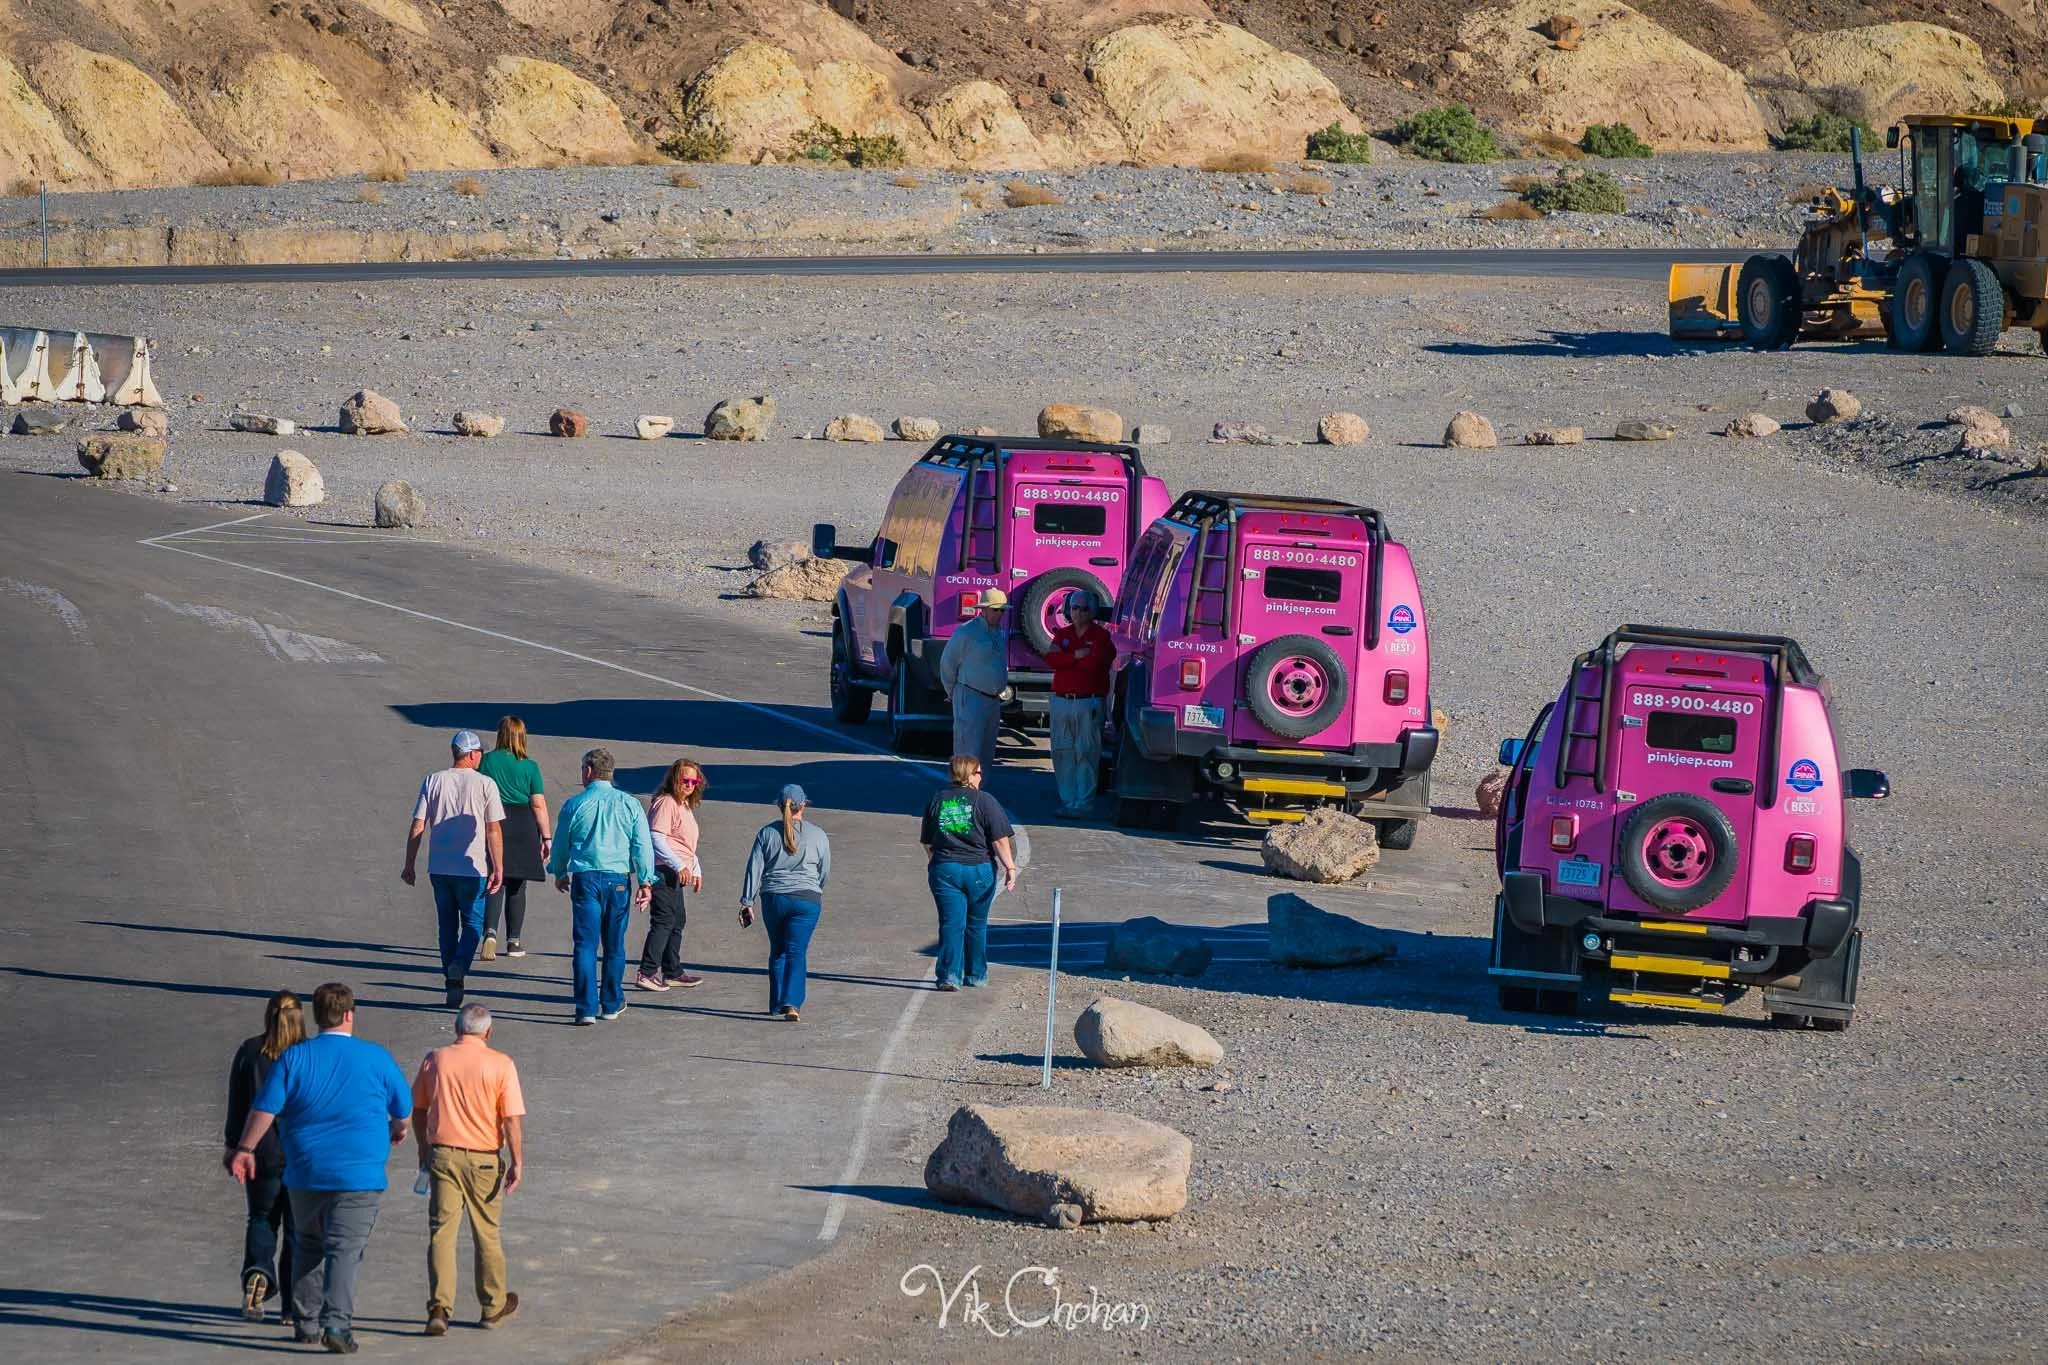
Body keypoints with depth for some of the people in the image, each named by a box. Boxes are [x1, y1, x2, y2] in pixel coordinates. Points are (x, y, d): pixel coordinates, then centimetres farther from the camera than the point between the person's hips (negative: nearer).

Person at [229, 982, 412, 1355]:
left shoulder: (295, 1058, -1)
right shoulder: (375, 1058, -1)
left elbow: (265, 1108, -4)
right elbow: (403, 1107, 12)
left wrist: (245, 1149, 6)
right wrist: (397, 1129, 34)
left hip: (306, 1172, 2)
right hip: (358, 1174, -2)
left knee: (309, 1245, 17)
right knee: (345, 1250, -5)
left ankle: (305, 1322, 19)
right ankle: (337, 1323, -19)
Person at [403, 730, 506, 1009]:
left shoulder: (433, 782, 2)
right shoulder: (485, 784, -5)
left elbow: (417, 828, 1)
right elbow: (494, 831, -6)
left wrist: (409, 865, 8)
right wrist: (498, 868, -1)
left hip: (439, 867, 3)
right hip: (472, 868, -3)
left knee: (447, 923, 14)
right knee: (472, 922, 7)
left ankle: (451, 980, 16)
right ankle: (459, 966, -19)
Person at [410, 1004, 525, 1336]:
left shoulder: (435, 1060, 1)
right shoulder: (500, 1064, -7)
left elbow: (418, 1110, 9)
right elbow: (512, 1119, -10)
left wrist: (424, 1149, 22)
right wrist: (518, 1162, -5)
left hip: (442, 1155, 1)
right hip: (483, 1159, -1)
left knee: (441, 1233, 1)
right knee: (487, 1234, 13)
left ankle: (439, 1309, -10)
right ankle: (493, 1306, 27)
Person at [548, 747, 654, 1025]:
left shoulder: (574, 805, -1)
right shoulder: (629, 805, 1)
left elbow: (561, 844, 11)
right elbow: (642, 846, -1)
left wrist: (559, 873, 28)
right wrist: (645, 881, 6)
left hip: (585, 879, -1)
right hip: (618, 880, 1)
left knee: (585, 945, -1)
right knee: (614, 946, 13)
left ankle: (587, 1008, -9)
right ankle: (611, 1004, 22)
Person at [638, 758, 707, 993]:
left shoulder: (685, 806, 19)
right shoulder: (666, 803, -13)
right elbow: (656, 838, -22)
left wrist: (696, 870, 27)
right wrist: (680, 866, -25)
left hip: (674, 876, 11)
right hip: (663, 872, -11)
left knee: (677, 921, 16)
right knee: (664, 921, -13)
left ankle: (673, 972, 26)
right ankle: (647, 972, -15)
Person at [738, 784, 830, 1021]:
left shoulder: (767, 833, 2)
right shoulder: (817, 835, 1)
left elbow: (754, 869, -1)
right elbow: (825, 872, 10)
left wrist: (747, 902, 2)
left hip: (773, 899, 1)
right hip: (806, 899, -1)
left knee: (777, 951, 15)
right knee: (796, 952, -4)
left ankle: (776, 1005, 19)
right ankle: (791, 1003, -21)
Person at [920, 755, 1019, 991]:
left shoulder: (937, 800, 6)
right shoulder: (985, 801, -5)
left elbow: (927, 842, 13)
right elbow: (1000, 840, -10)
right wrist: (1010, 868, -5)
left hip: (944, 870, 1)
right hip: (979, 870, -1)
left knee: (951, 924, 0)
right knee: (977, 924, 13)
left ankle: (949, 975, -11)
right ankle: (976, 975, 21)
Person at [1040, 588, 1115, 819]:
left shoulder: (1100, 636, 1)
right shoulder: (1062, 634, 15)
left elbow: (1093, 663, -14)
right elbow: (1051, 658, -2)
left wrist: (1063, 658, -4)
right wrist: (1077, 655, -13)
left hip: (1088, 703, -5)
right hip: (1061, 702, 5)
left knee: (1086, 754, -8)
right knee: (1062, 752, 3)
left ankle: (1083, 804, -8)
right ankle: (1067, 801, 8)